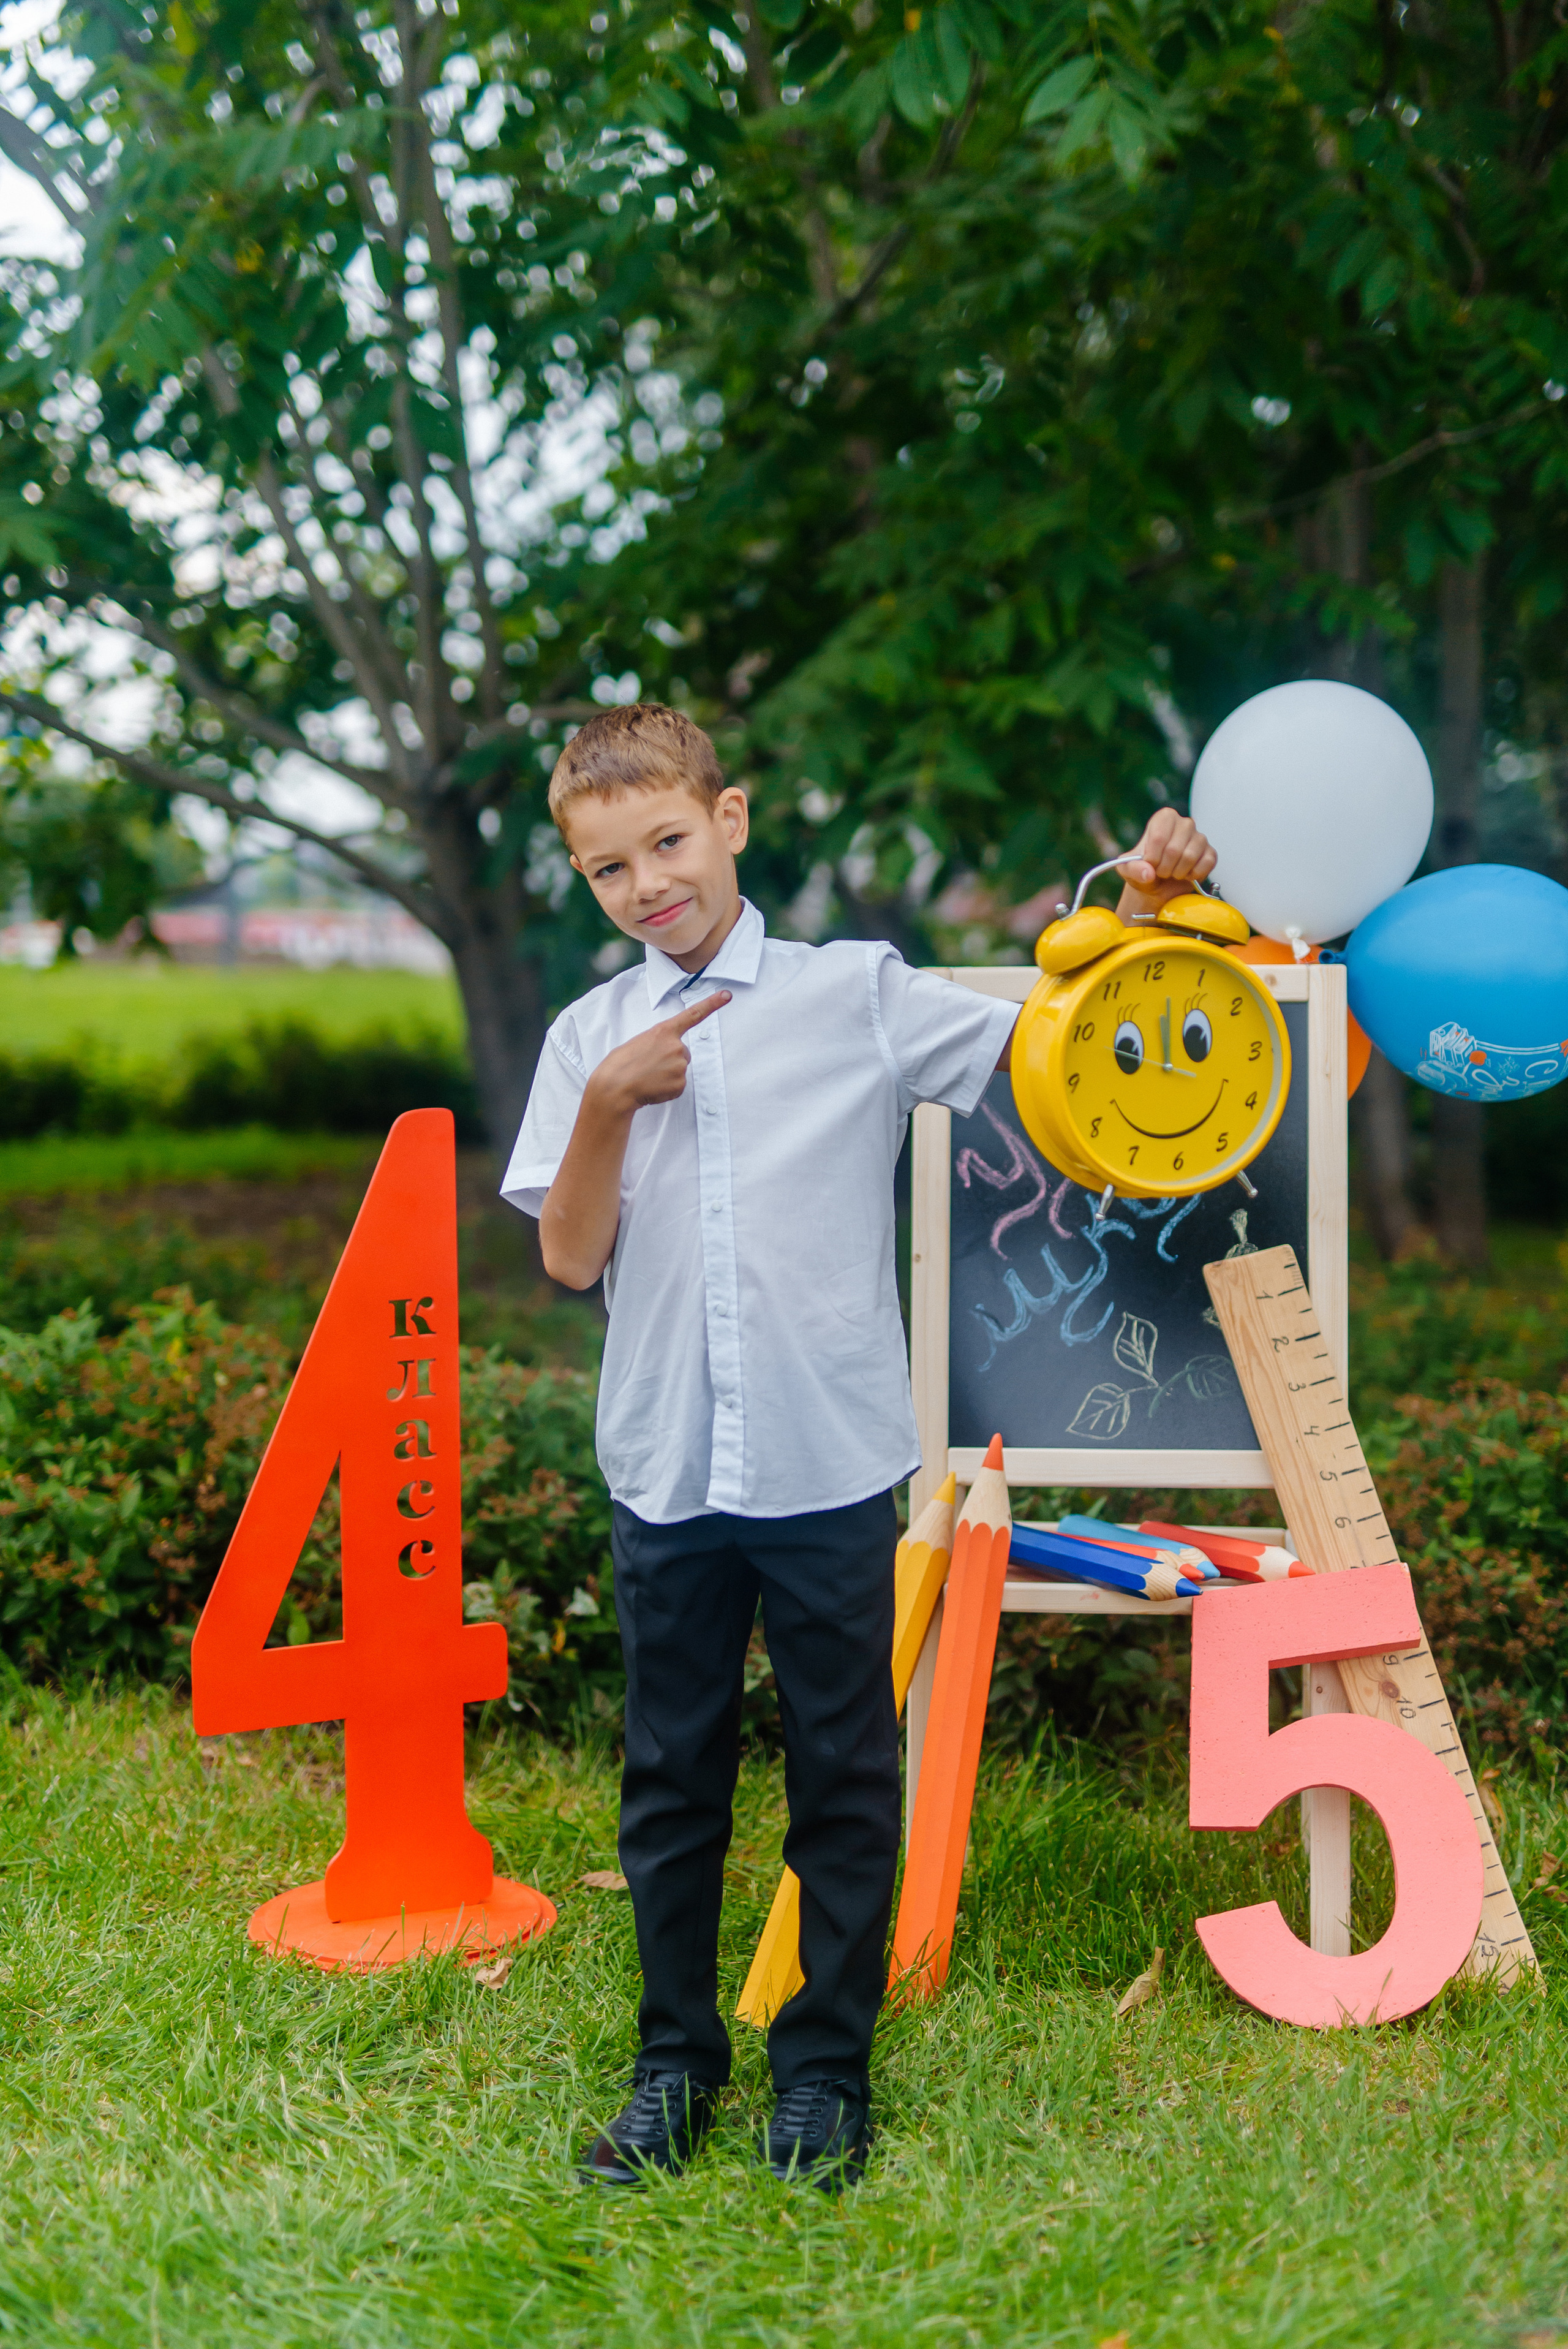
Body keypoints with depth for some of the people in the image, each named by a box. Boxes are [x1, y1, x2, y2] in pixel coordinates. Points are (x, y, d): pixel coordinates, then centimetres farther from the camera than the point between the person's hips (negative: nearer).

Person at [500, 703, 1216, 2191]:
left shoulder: (858, 993, 0)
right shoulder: (589, 1040, 5)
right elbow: (568, 1258, 0)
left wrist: (1141, 910, -7)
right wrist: (609, 1105, -13)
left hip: (832, 1465, -2)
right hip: (665, 1470, 2)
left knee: (843, 1777, 9)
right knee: (671, 1776, 13)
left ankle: (825, 2066, 25)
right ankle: (677, 2060, 29)